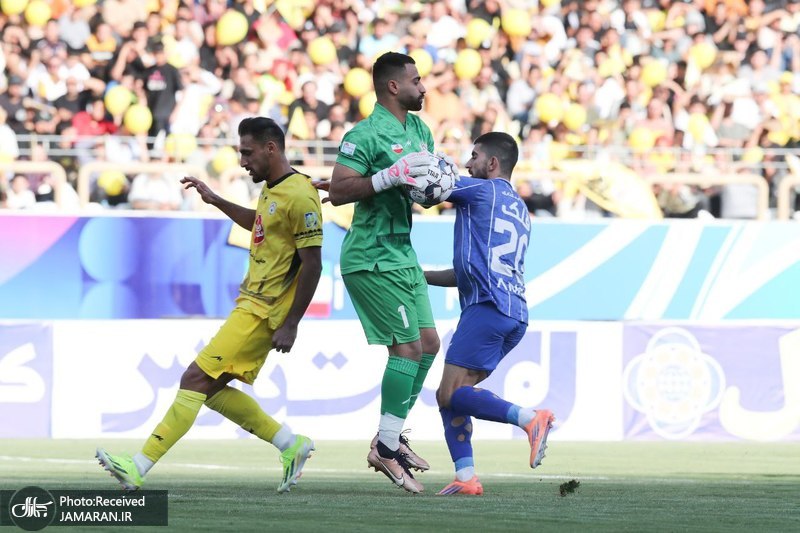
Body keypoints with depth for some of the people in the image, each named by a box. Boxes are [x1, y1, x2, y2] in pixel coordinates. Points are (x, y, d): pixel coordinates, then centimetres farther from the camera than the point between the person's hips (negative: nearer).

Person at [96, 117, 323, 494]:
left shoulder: (299, 196, -17)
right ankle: (291, 445, 16)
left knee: (195, 380, -11)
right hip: (251, 304, 10)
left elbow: (313, 264, -19)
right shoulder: (272, 188, 13)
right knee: (212, 390, 9)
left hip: (262, 314, -10)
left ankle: (139, 468, -11)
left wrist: (290, 325, -20)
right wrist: (215, 200, 28)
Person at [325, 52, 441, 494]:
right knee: (408, 345, -12)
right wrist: (390, 176, -28)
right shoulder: (365, 135, -15)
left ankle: (391, 437, 18)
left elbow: (425, 182, 24)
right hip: (372, 259, -10)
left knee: (428, 343, 10)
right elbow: (337, 192, -22)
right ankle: (387, 448, -6)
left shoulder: (418, 129, 13)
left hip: (401, 254, 10)